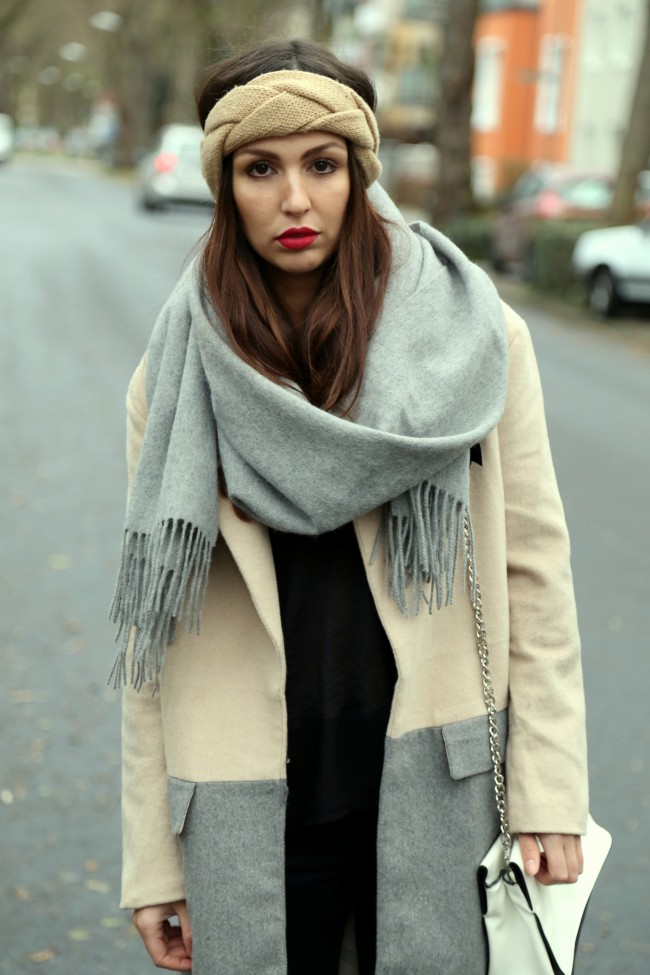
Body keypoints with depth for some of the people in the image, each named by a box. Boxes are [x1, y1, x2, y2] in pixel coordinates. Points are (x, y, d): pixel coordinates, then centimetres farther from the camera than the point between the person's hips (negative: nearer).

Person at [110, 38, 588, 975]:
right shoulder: (179, 375, 0)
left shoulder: (473, 338, -3)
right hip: (254, 809, 1)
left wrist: (551, 790, -4)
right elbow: (154, 629, 0)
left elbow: (533, 566, -1)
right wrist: (152, 860, 0)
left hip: (431, 790, 0)